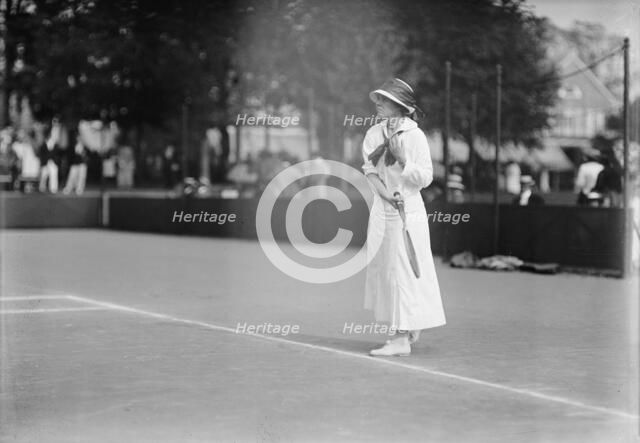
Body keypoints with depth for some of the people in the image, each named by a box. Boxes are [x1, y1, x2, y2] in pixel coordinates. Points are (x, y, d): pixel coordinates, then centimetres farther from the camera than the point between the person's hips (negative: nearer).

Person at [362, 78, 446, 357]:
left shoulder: (415, 135, -9)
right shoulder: (373, 134, 6)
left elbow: (425, 177, -9)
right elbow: (369, 171, 2)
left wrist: (401, 158, -20)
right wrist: (387, 194, -13)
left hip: (408, 211, -6)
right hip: (381, 211, 6)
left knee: (403, 270, -6)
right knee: (382, 268, 9)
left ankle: (402, 338, -5)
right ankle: (408, 329, 24)